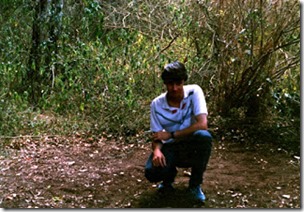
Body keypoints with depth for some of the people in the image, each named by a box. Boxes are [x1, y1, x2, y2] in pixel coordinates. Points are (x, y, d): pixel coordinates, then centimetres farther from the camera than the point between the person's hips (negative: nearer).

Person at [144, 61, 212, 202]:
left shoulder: (194, 92, -16)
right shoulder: (157, 104, -9)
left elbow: (202, 125, -27)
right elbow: (156, 136, -5)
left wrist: (171, 134, -23)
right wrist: (157, 150, -29)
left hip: (193, 147, -1)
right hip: (171, 148, 1)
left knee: (204, 136, -37)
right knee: (152, 172, -29)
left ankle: (195, 184, -11)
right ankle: (169, 175, 13)